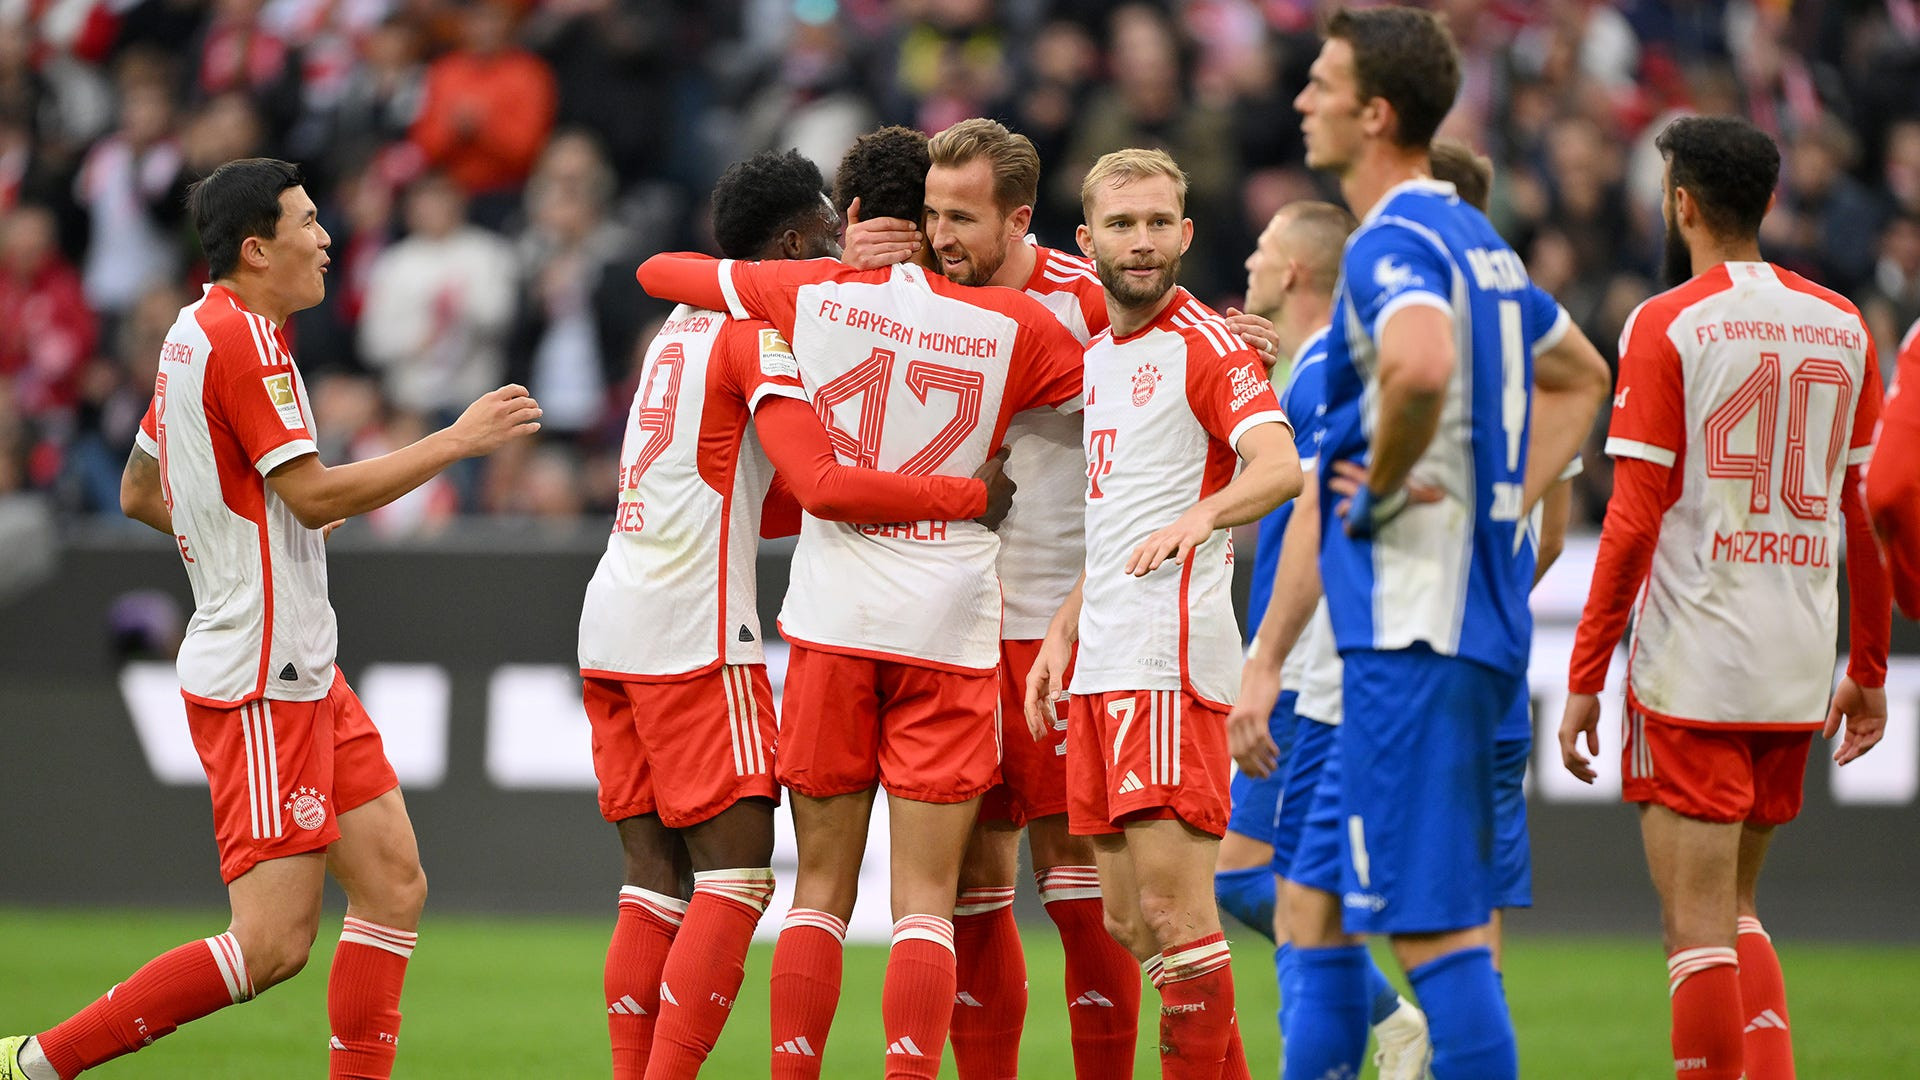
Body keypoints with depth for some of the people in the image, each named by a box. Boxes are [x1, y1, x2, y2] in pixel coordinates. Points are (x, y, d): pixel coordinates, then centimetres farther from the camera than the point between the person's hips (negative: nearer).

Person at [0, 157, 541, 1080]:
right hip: (261, 681, -11)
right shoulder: (241, 339, -16)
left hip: (301, 673, 11)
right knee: (274, 944, -10)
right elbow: (314, 495, -20)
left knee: (394, 884, 7)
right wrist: (458, 441, -15)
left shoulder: (193, 333, 14)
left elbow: (139, 493, 22)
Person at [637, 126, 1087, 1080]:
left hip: (832, 617, 1)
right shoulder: (1010, 323, 0)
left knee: (820, 890, 8)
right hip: (951, 631, -1)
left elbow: (658, 271, 14)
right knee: (925, 903, -2)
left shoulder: (811, 294, 1)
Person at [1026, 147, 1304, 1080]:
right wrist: (1062, 636, 19)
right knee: (1127, 920, 7)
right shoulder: (1097, 355, 21)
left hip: (1171, 659, -9)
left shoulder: (1206, 346, -5)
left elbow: (1280, 468, -21)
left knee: (1173, 904, -12)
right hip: (1101, 668, 9)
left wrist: (1201, 514, -38)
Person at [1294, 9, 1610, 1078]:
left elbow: (1420, 361, -37)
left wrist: (1383, 482, -20)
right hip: (1484, 603, 10)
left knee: (1435, 921, -9)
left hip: (1411, 618, -10)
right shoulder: (1478, 240, 16)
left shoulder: (1392, 244, -14)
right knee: (1320, 905, 15)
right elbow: (1579, 379, 31)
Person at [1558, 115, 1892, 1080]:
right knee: (1734, 909, 18)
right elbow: (1872, 513, 11)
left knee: (1697, 924, -2)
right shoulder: (1843, 328, 9)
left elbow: (1635, 520, -10)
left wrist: (1584, 677, -6)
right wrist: (1869, 671, 19)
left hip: (1691, 665, -6)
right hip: (1799, 670, 6)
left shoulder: (1665, 326, -7)